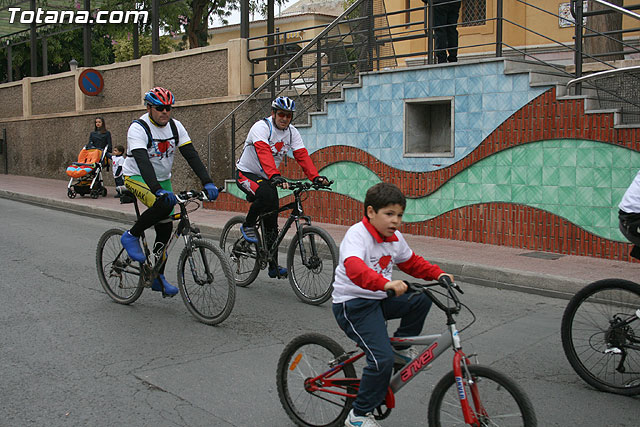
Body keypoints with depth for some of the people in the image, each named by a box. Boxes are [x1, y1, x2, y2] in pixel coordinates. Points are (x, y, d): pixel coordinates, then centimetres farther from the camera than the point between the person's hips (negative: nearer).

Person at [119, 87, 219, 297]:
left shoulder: (175, 126, -6)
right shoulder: (138, 128, -23)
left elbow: (191, 155, -13)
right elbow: (143, 162, -37)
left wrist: (208, 182, -26)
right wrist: (158, 191, -50)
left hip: (163, 179, 6)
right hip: (137, 177, -6)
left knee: (165, 228, 1)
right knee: (164, 204, -34)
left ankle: (157, 277, 14)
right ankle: (131, 236, -11)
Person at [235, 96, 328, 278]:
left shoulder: (292, 132, -2)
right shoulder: (261, 127, -21)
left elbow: (302, 155, -12)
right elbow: (264, 153, -37)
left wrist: (315, 177, -28)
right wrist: (275, 176, -53)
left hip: (267, 178, 6)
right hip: (246, 173, -6)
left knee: (271, 221, 0)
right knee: (266, 195, -36)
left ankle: (273, 266, 7)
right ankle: (248, 226, -10)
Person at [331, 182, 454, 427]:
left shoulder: (395, 238, 5)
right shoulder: (357, 234, -20)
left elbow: (411, 262, 21)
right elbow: (354, 268, -39)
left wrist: (438, 274, 4)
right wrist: (386, 284, -54)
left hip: (380, 299, 8)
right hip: (353, 304, -8)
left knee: (422, 298, -9)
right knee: (382, 359, -18)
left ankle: (401, 346, 11)